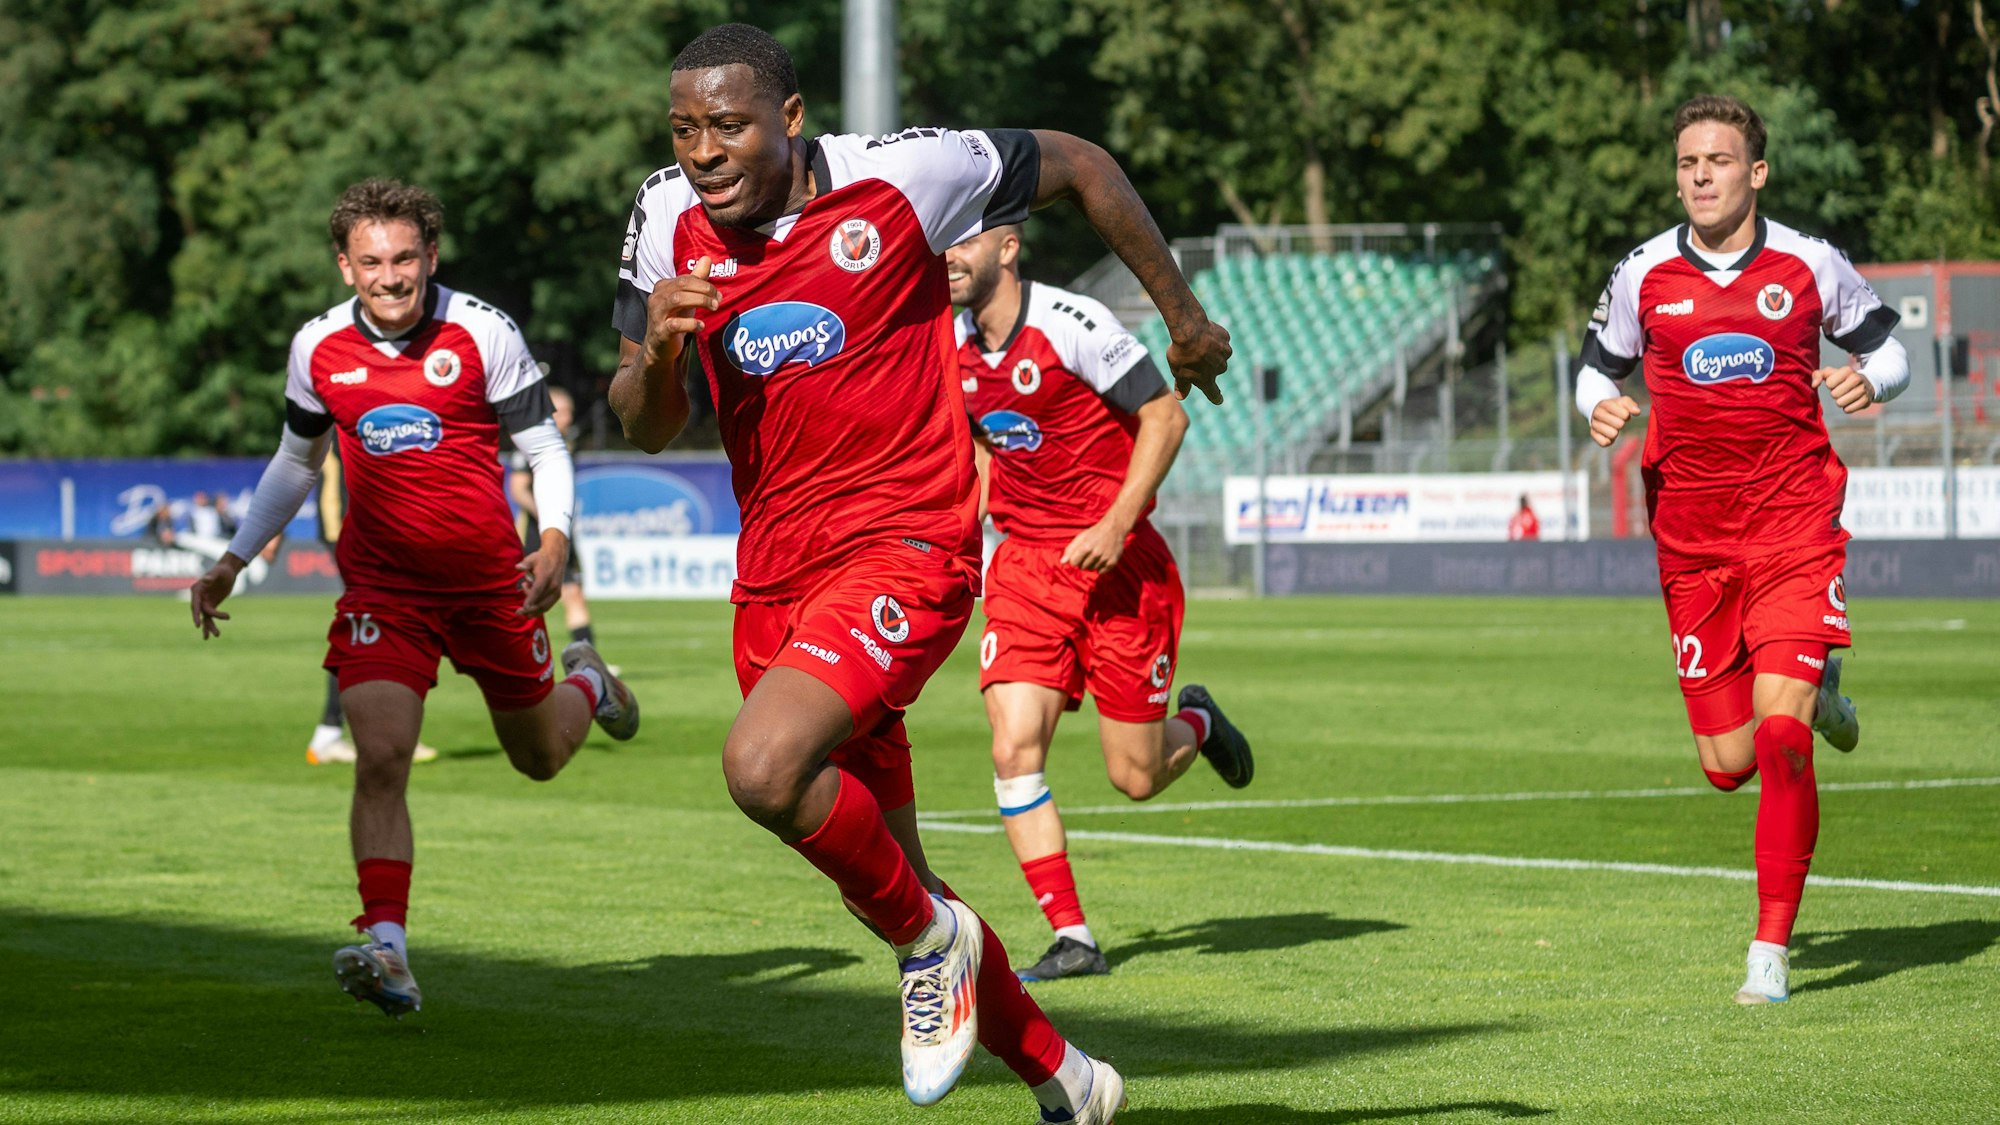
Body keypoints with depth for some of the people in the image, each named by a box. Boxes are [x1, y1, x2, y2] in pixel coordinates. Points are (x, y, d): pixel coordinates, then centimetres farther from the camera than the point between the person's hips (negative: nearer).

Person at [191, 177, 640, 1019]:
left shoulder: (481, 334, -11)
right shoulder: (318, 348, -2)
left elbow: (545, 446, -3)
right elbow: (296, 461, 17)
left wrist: (554, 540, -20)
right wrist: (232, 562, 16)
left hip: (490, 580, -1)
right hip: (381, 586, 1)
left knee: (540, 757, 17)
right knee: (380, 757, -19)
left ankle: (586, 684, 53)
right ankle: (386, 948, -24)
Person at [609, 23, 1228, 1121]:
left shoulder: (901, 177, -13)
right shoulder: (667, 220, 0)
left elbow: (1077, 164, 3)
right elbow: (647, 429, 7)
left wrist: (1181, 312, 10)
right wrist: (657, 350, -15)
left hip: (905, 549, -6)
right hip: (773, 570, 6)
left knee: (764, 767, -30)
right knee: (886, 870, 12)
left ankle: (928, 936, -3)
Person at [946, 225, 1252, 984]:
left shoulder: (1071, 324, -16)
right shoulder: (953, 346, 5)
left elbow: (1166, 416, -14)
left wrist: (1116, 526, -20)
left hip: (1117, 561, -5)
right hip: (1024, 564, 5)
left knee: (1135, 778, 0)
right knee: (1014, 750, -14)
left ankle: (1196, 723, 37)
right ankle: (1073, 938, -8)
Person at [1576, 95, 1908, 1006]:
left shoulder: (1810, 266, -2)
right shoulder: (1643, 275, 2)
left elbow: (1886, 346, 11)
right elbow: (1601, 368, 16)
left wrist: (1869, 382, -12)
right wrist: (1601, 409, -7)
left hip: (1794, 527, -2)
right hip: (1693, 540, 2)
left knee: (1781, 734, -17)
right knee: (1727, 764, 3)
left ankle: (1772, 949, -8)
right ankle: (1811, 692, 39)